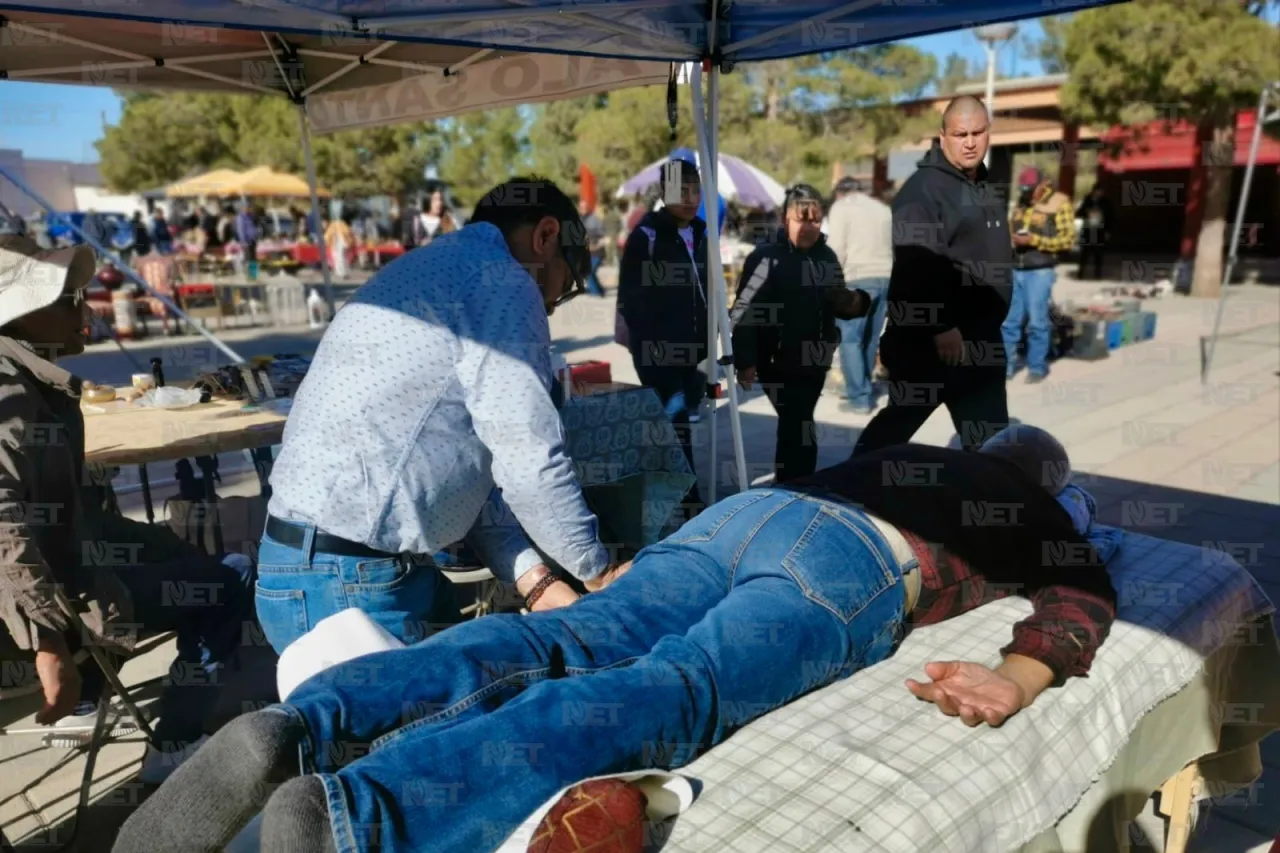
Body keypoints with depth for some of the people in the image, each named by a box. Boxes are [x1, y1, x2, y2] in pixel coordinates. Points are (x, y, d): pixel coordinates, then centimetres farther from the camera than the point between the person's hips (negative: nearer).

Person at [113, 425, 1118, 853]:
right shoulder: (1041, 512, 33)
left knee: (555, 647, -13)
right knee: (657, 697, -25)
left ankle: (297, 731, -31)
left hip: (739, 512, 5)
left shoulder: (899, 456, 44)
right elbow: (1088, 596, 13)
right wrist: (1021, 675, -3)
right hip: (845, 565, -5)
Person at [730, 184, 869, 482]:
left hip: (814, 361, 7)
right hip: (778, 362, -6)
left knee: (794, 427, 18)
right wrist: (745, 361, -22)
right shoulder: (766, 257, -12)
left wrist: (856, 302, -3)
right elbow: (743, 312, -17)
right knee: (800, 430, -11)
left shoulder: (826, 256, 8)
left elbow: (836, 304, 20)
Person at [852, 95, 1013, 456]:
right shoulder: (923, 188, -14)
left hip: (979, 337, 9)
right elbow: (917, 266, -25)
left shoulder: (984, 189, 18)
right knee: (900, 420, 2)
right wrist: (941, 327, -27)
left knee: (989, 436, 12)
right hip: (929, 337, -9)